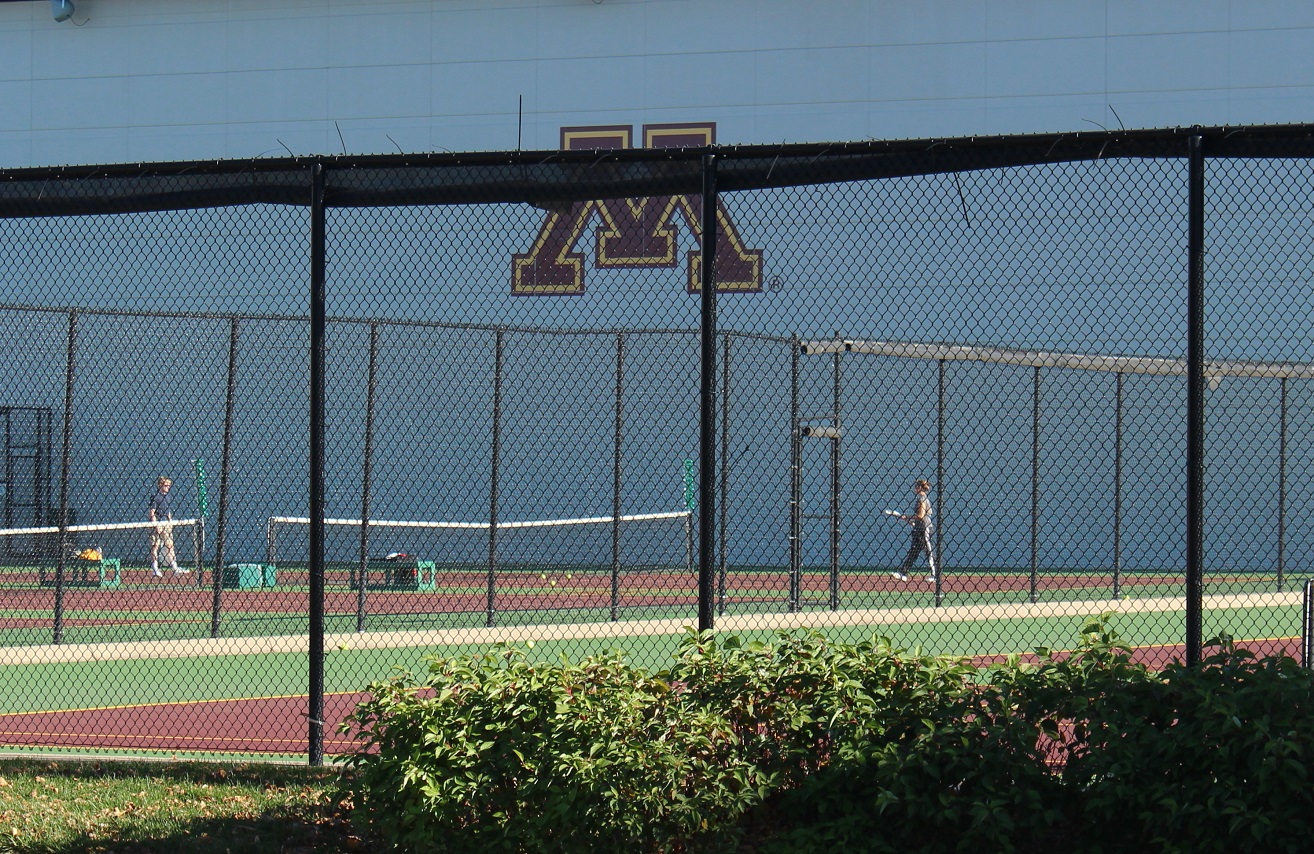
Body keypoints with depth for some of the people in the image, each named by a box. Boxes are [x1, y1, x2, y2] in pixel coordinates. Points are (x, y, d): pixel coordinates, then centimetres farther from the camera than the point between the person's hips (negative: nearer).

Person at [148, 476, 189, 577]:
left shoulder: (166, 496, 14)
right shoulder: (155, 497, -10)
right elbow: (151, 512, -13)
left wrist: (170, 521, 15)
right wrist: (156, 525, -18)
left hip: (166, 524, 8)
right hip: (158, 524, -8)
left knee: (169, 546, 8)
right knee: (155, 546, -2)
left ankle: (175, 568, 8)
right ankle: (155, 568, 2)